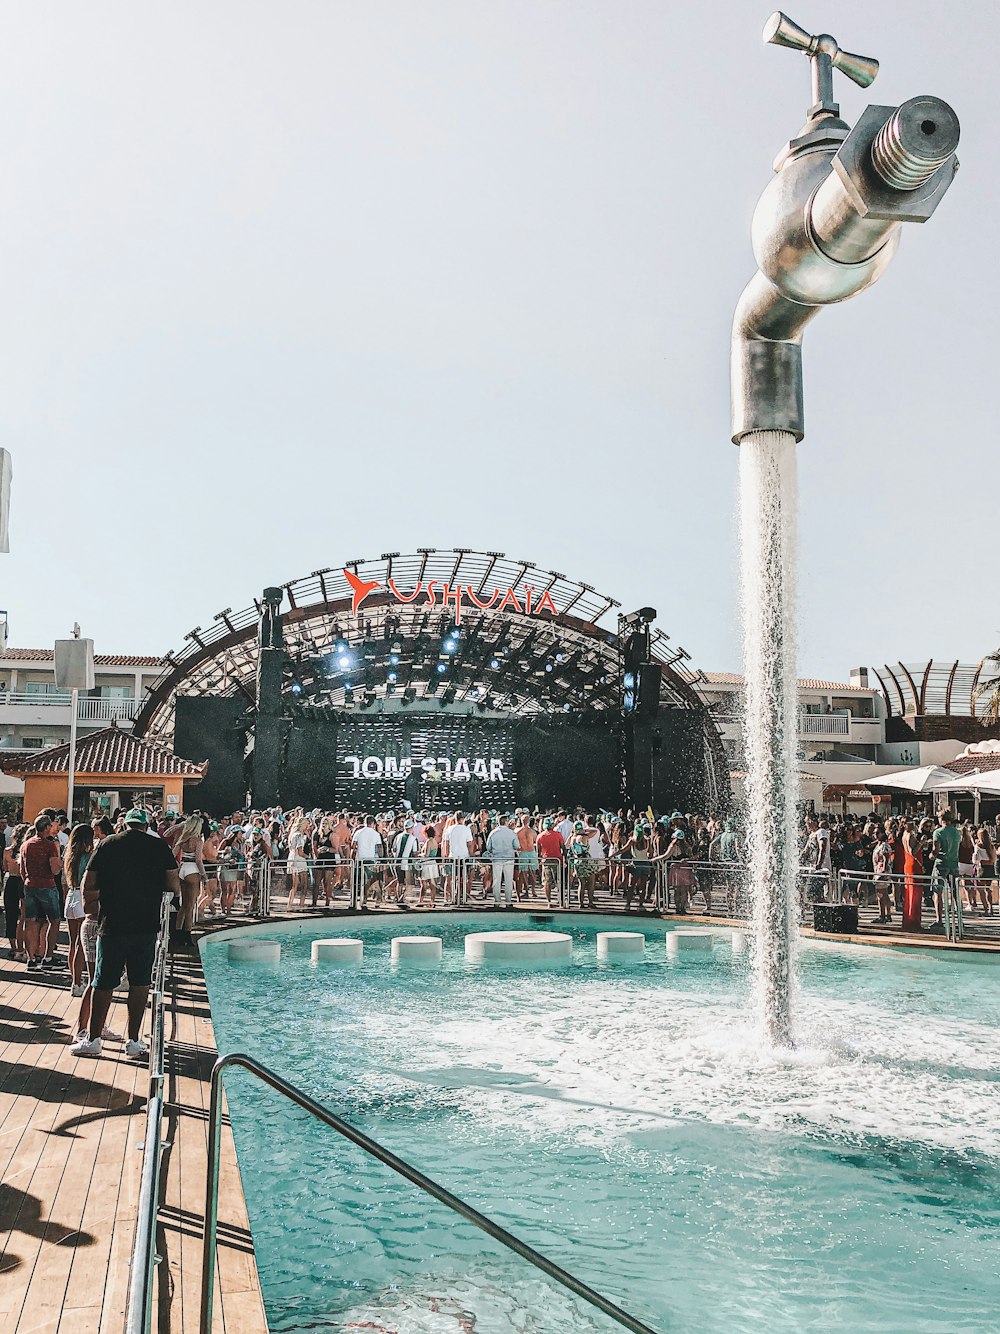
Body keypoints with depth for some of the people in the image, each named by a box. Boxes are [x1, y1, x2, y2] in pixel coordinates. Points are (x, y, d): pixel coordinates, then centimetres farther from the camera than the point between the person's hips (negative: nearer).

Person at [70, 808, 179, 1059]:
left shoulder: (106, 845, 1)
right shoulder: (159, 847, -1)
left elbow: (88, 885, 0)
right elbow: (174, 885, -3)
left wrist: (91, 908, 16)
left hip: (112, 925, 0)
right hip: (146, 926, 0)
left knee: (104, 983, 10)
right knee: (140, 983, 9)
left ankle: (92, 1040, 17)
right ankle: (134, 1042, 12)